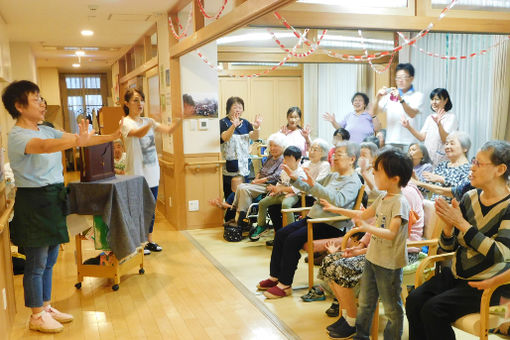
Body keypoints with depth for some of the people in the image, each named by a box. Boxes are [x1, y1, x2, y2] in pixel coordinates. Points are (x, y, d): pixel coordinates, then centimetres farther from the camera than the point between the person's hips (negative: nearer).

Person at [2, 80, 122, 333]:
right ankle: (36, 317, 17)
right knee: (36, 263, 3)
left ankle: (46, 307, 31)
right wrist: (78, 141, -52)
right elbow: (44, 146, -36)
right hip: (33, 202, -8)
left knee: (49, 261, 17)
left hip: (53, 200, 8)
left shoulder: (46, 131, 11)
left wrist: (111, 137, -4)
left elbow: (80, 139, 7)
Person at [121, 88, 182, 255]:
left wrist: (180, 119, -18)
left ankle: (149, 239, 26)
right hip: (137, 174, -6)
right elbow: (139, 133, -31)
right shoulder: (126, 123, -9)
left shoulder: (148, 121, 10)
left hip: (152, 172, 6)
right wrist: (151, 124, -52)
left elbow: (168, 130, -1)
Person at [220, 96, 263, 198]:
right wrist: (233, 126, -38)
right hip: (230, 165, -5)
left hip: (244, 164, 5)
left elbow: (254, 137, 0)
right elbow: (225, 138, -21)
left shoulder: (245, 123, 13)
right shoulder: (223, 122, -2)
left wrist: (256, 128, -22)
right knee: (230, 195, -5)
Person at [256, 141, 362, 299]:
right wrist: (294, 178, 12)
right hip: (314, 218, 9)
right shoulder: (332, 176, 18)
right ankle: (274, 277, 6)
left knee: (293, 239, -23)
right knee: (281, 234, -3)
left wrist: (314, 184, -36)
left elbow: (338, 200, -30)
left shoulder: (353, 182, -10)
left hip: (332, 227, -9)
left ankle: (285, 285, -11)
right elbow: (310, 189, 27)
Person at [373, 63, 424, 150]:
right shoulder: (390, 95, 13)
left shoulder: (417, 95, 4)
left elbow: (412, 114, -13)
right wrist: (377, 98, -11)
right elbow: (375, 113, 7)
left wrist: (401, 99, -27)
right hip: (390, 141, 3)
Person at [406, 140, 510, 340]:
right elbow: (449, 247, 9)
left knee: (433, 309, -23)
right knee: (414, 300, -16)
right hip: (457, 275, 6)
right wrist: (448, 225, -13)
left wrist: (461, 223, -23)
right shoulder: (470, 198, 4)